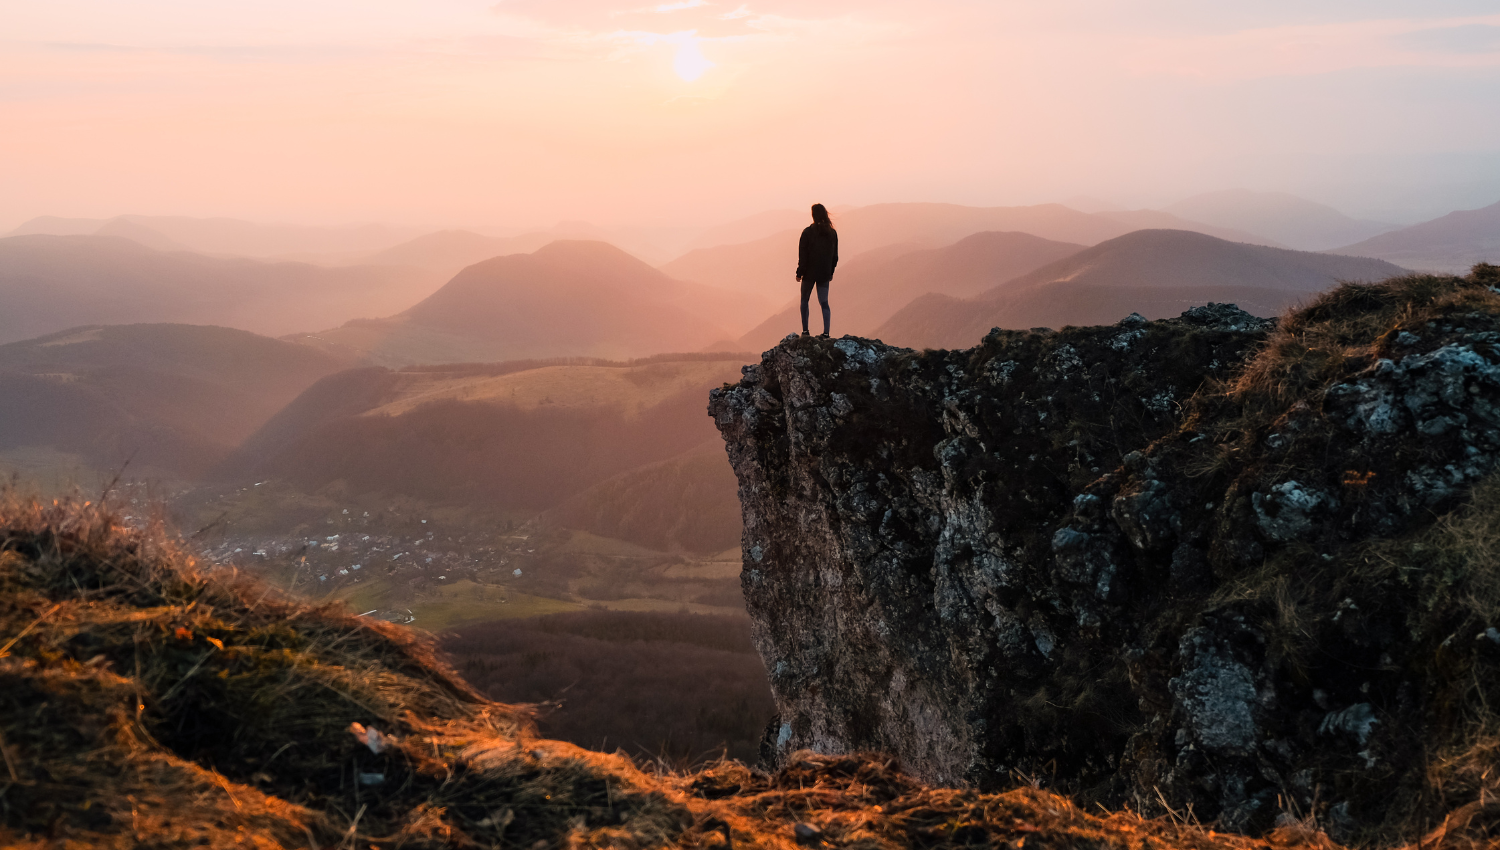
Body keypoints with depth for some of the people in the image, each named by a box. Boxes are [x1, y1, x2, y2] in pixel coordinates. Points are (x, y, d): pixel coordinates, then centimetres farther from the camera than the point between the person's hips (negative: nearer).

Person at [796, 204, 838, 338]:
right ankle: (826, 332, -6)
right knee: (824, 302, 6)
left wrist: (799, 272, -4)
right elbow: (835, 255, 8)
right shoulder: (832, 233, 2)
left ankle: (805, 330, 8)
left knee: (804, 300, 12)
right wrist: (831, 271, 18)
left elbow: (803, 254, -11)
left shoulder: (808, 232, -12)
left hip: (810, 272, -3)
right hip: (825, 273, 3)